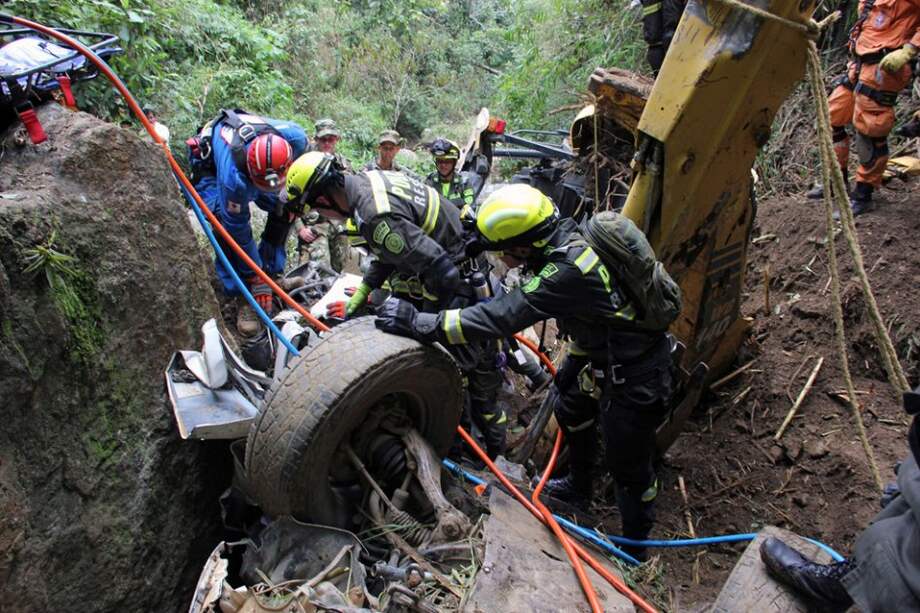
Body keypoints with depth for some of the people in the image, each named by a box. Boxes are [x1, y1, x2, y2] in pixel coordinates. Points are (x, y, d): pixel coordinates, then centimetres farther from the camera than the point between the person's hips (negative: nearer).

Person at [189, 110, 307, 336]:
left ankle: (273, 272, 6)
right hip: (209, 166, -5)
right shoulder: (233, 176, -46)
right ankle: (244, 297, -17)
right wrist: (256, 278, -25)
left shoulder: (296, 138, -36)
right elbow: (238, 230, -33)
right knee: (227, 223, -28)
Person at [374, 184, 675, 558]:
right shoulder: (563, 239, -8)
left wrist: (417, 323, -34)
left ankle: (635, 545, 30)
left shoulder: (568, 271, -36)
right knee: (571, 412, 26)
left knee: (629, 465, 6)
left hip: (633, 375, -9)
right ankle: (579, 486, 51)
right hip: (599, 351, 9)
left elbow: (500, 317, -37)